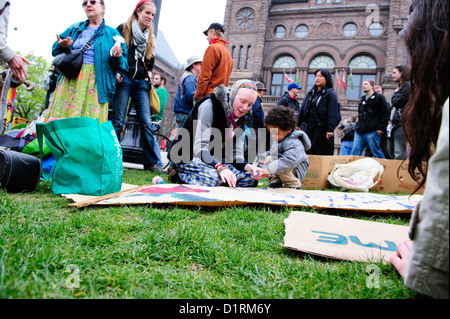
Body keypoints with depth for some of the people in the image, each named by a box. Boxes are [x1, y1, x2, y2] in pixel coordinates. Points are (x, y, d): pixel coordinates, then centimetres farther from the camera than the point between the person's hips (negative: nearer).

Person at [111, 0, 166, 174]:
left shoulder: (150, 36, 20)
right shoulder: (123, 29, 7)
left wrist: (149, 73, 11)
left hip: (141, 82, 4)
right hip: (124, 79, -3)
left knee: (147, 123, -4)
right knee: (118, 121, -6)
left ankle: (153, 162, -3)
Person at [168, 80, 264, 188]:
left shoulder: (240, 119, 5)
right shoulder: (209, 105, -18)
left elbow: (236, 155, -1)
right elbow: (199, 148, -27)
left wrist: (248, 166, -24)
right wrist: (220, 167, -43)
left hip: (214, 159, 8)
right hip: (187, 156, -8)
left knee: (251, 178, -10)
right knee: (214, 177, -38)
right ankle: (179, 174, -9)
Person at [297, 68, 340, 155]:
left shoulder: (331, 94, -3)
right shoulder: (311, 93, 17)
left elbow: (333, 113, -11)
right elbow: (302, 110, 16)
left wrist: (330, 129, -19)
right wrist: (298, 125, 11)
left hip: (322, 129, -6)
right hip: (308, 128, 6)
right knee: (306, 153, 7)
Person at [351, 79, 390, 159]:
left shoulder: (379, 98, 1)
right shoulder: (362, 99, 22)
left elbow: (385, 114, -4)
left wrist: (381, 128, -12)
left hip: (372, 132, -7)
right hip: (359, 131, 7)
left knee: (377, 153, -4)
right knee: (355, 153, 3)